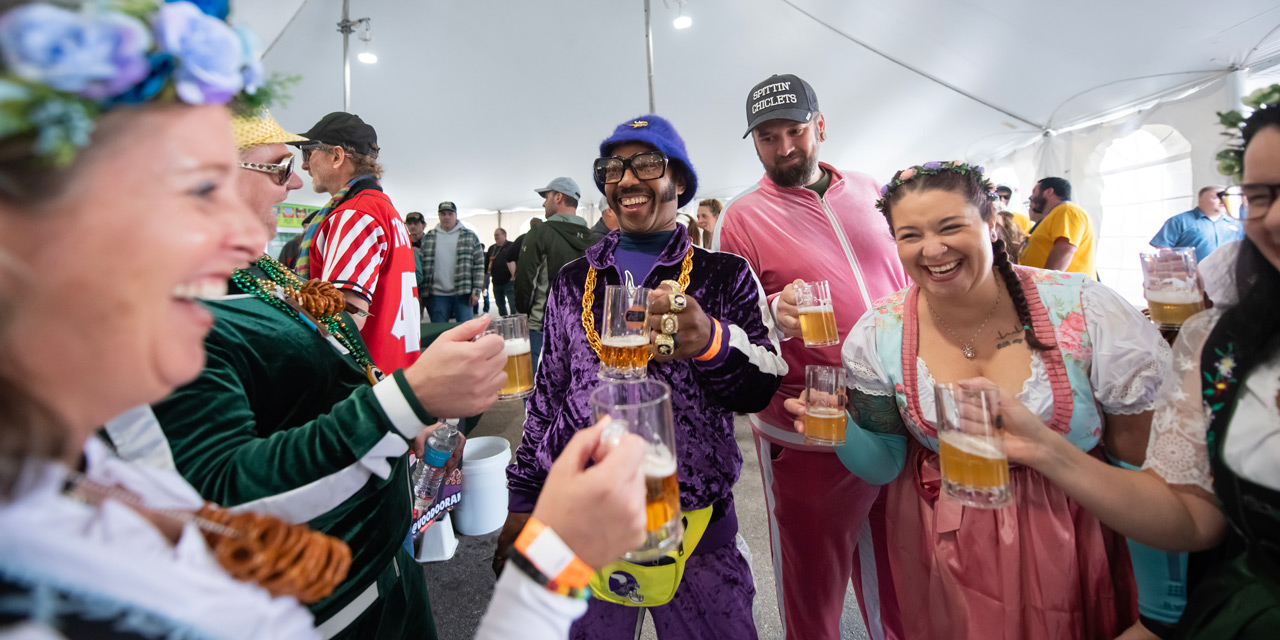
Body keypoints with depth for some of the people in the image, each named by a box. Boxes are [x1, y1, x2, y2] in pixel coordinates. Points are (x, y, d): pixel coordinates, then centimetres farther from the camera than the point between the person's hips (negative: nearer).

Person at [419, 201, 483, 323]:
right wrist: (422, 293, 4)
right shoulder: (428, 238, 10)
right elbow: (423, 266, 10)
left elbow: (479, 265, 2)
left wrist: (476, 291, -5)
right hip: (437, 295, 2)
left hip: (463, 294, -1)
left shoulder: (470, 236, 5)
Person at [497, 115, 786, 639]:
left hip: (697, 528, -1)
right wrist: (522, 502, 10)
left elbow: (763, 387, -10)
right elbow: (546, 393, 9)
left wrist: (711, 341, -31)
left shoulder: (727, 275, -2)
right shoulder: (573, 280, 6)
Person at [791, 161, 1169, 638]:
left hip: (1075, 544, 0)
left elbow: (1149, 454, -9)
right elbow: (883, 464, -7)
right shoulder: (878, 336, -15)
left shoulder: (1084, 310, -18)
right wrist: (842, 430, -29)